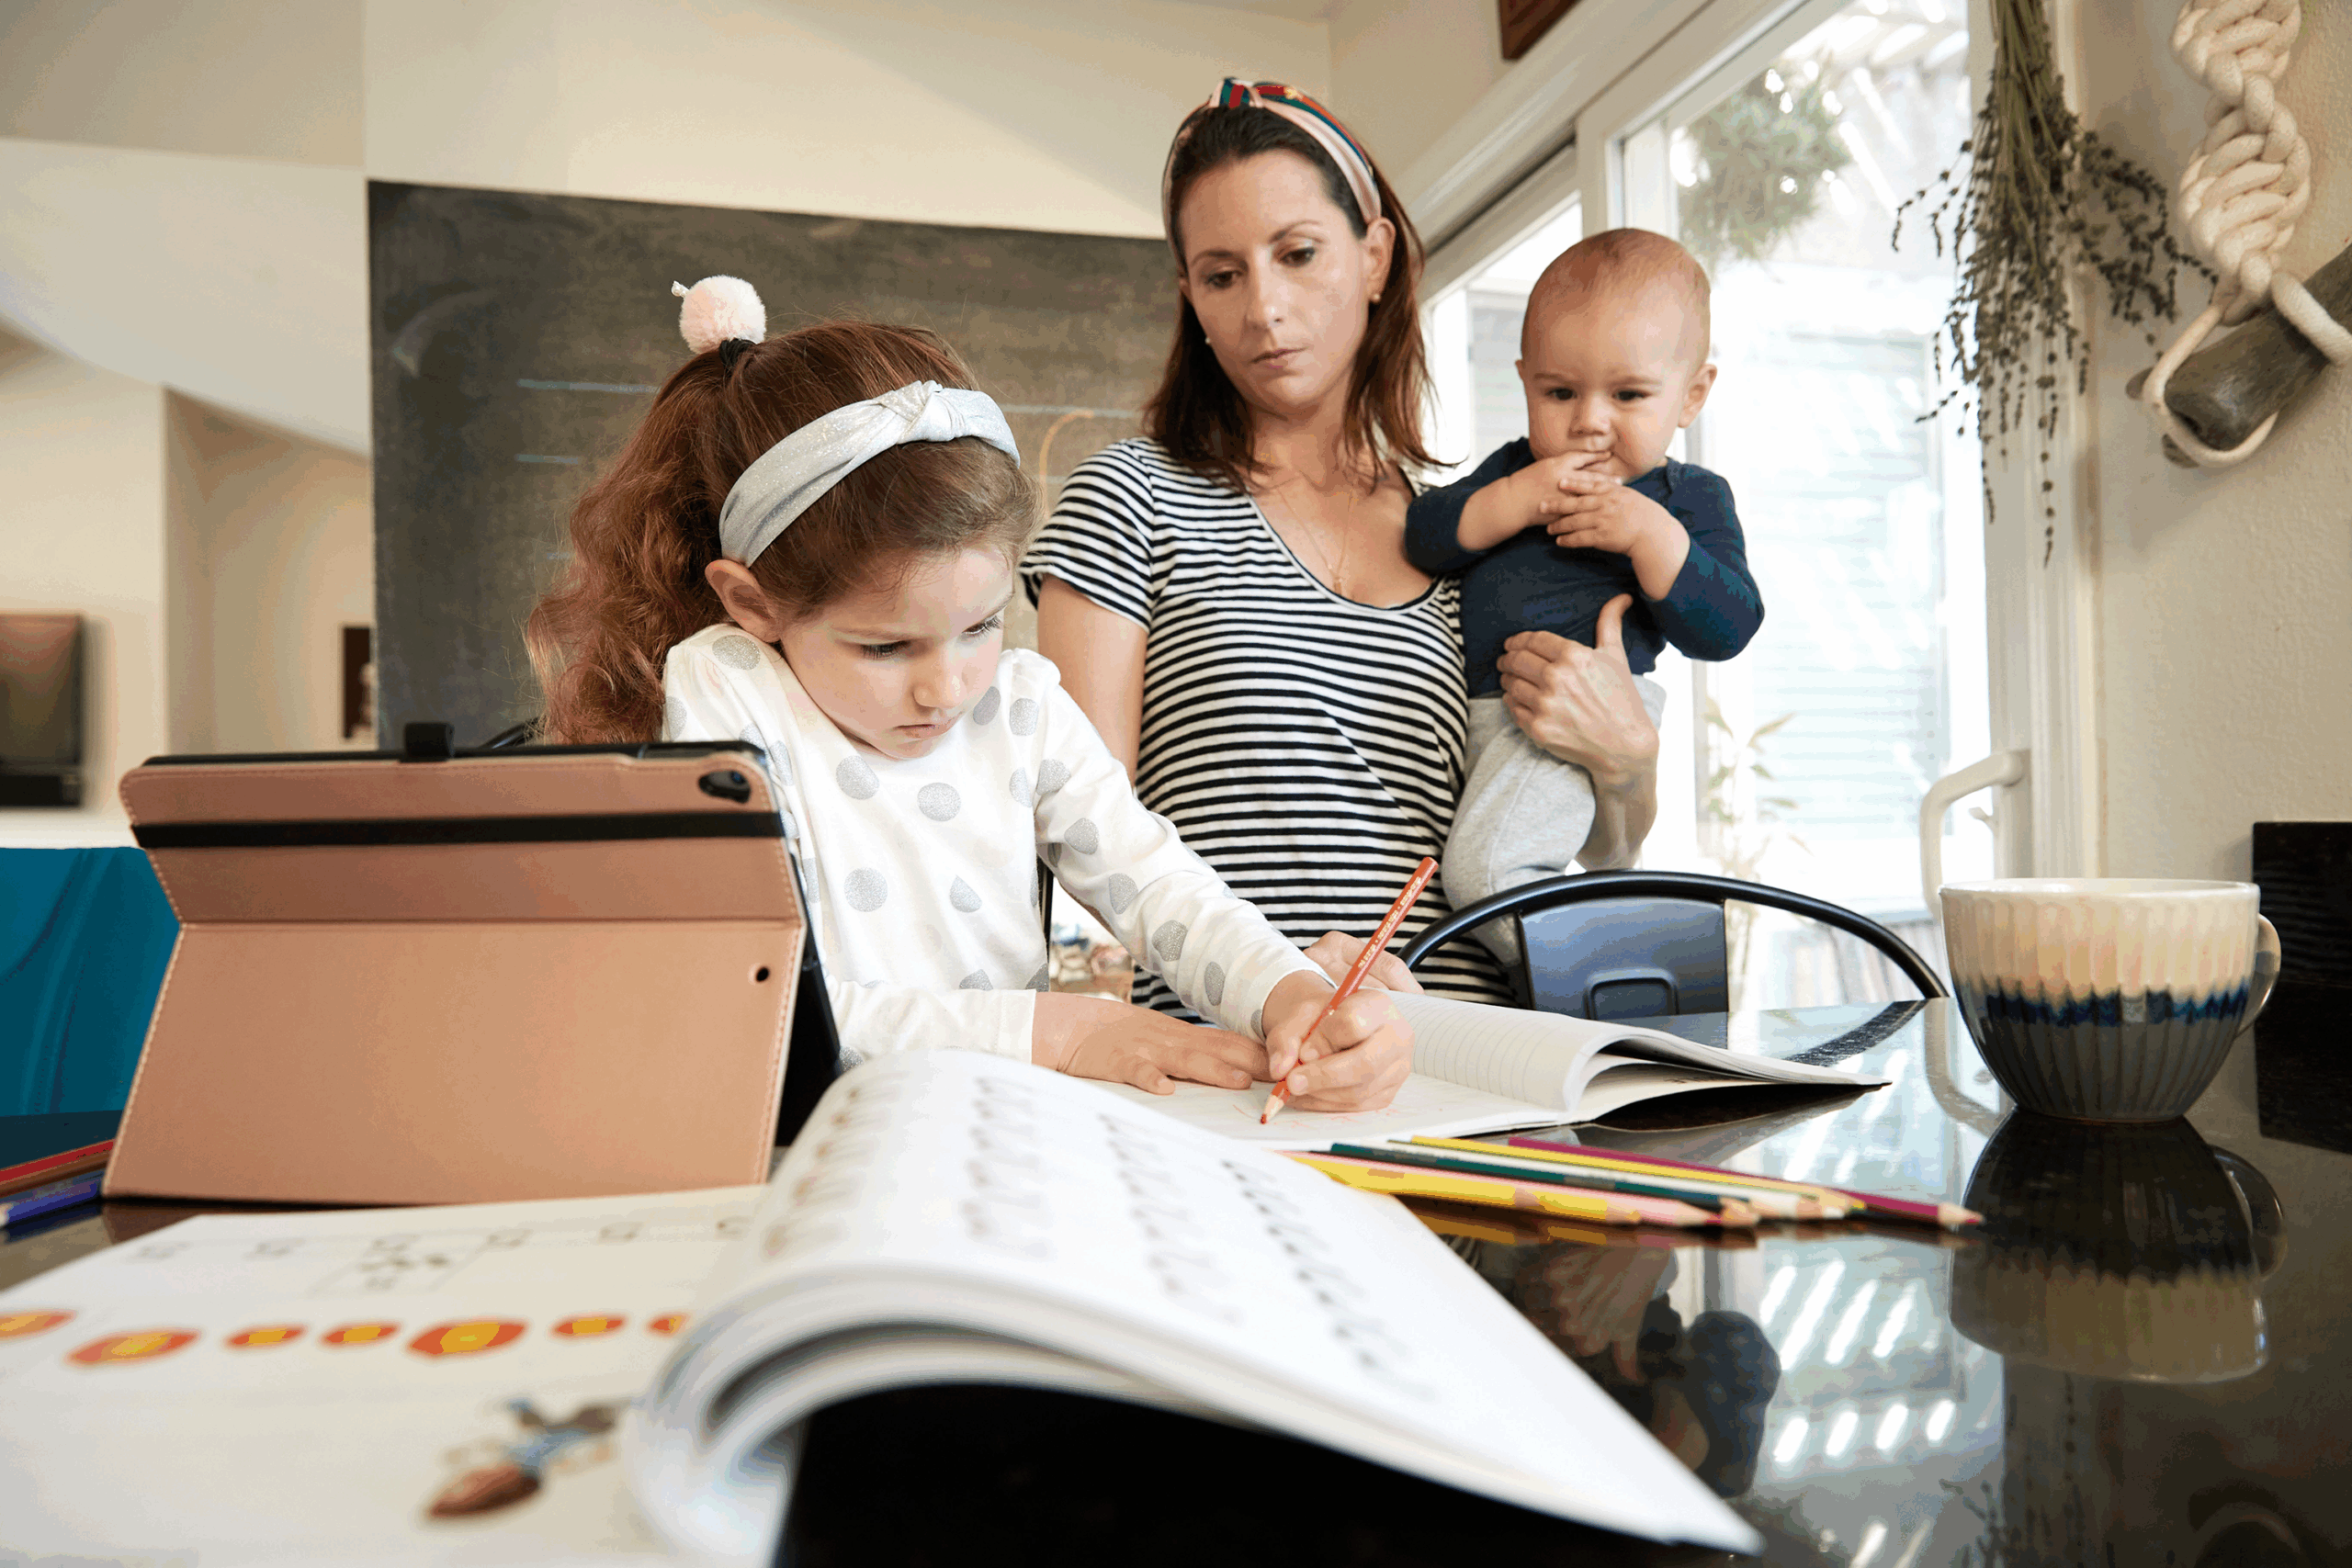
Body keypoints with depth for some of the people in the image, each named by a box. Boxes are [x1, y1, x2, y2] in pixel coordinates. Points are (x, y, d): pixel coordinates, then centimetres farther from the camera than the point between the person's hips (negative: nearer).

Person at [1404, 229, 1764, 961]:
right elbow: (1422, 536, 6)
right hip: (1463, 710, 7)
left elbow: (1727, 629, -2)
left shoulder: (1690, 499, 10)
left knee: (1485, 864, -26)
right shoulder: (1514, 468, 20)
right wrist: (1517, 501, -8)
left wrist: (1651, 536, -14)